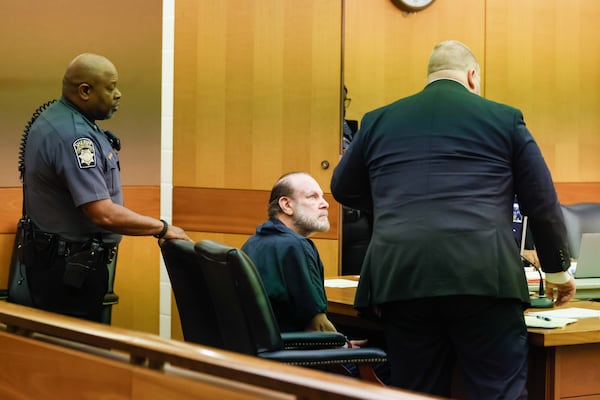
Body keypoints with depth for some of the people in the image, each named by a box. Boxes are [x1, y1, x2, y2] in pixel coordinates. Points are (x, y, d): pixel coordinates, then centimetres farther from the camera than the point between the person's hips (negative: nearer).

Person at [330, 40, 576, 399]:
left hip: (400, 276, 3)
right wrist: (558, 270, 25)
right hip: (483, 275, -2)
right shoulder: (504, 118, 10)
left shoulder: (378, 121, 16)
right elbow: (542, 203, 13)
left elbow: (344, 189, 29)